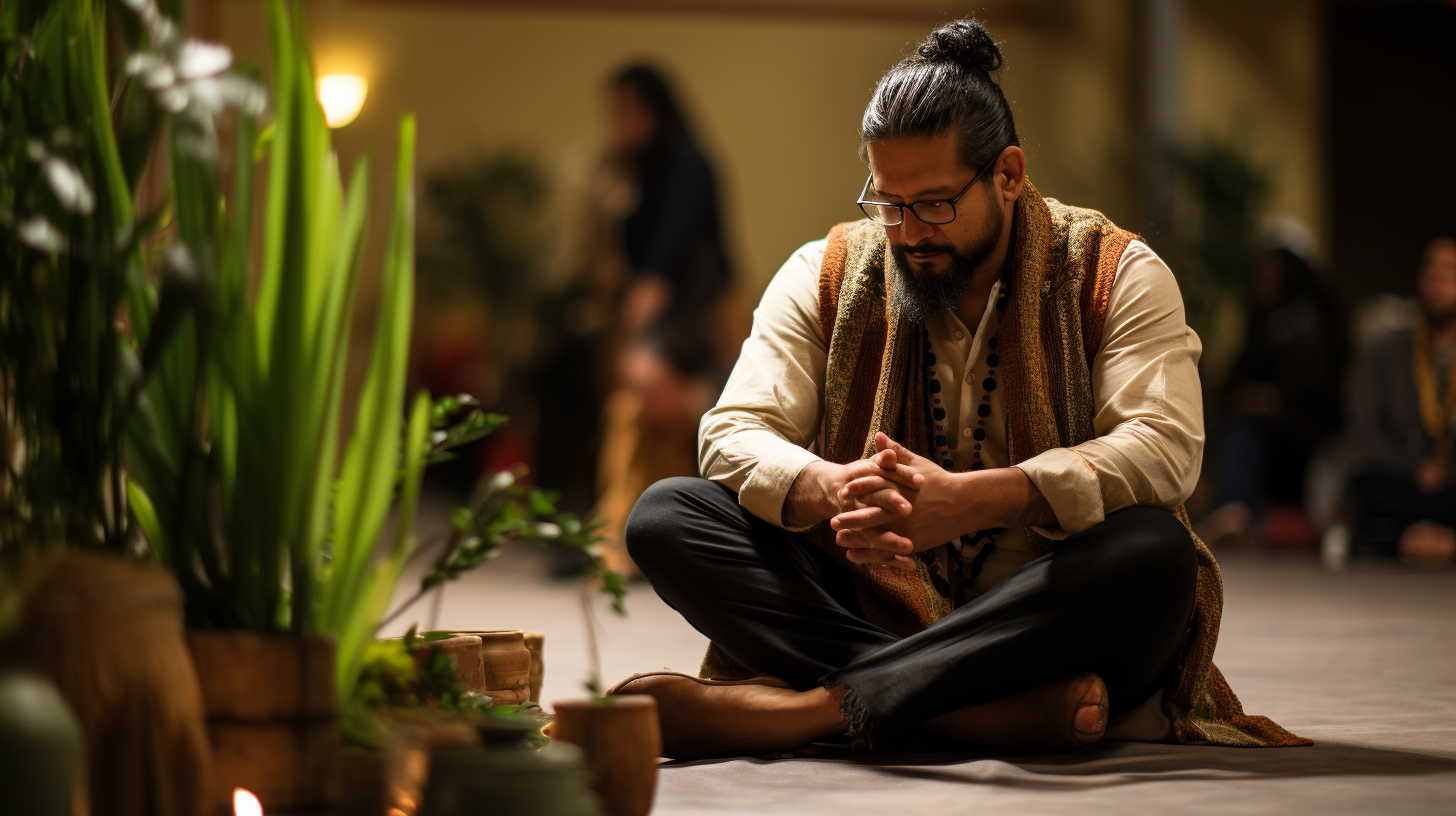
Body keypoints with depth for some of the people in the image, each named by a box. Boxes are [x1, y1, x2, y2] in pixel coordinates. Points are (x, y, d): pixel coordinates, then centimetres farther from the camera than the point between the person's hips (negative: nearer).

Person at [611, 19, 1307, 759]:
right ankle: (1005, 709, -35)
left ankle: (804, 707, -37)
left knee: (1153, 552, -35)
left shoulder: (1114, 275, 1)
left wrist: (967, 501, -29)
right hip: (867, 608, 2)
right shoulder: (825, 276, 8)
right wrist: (832, 491, -26)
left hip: (1045, 627, -2)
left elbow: (1164, 446, -14)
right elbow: (733, 434, -1)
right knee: (665, 516, -20)